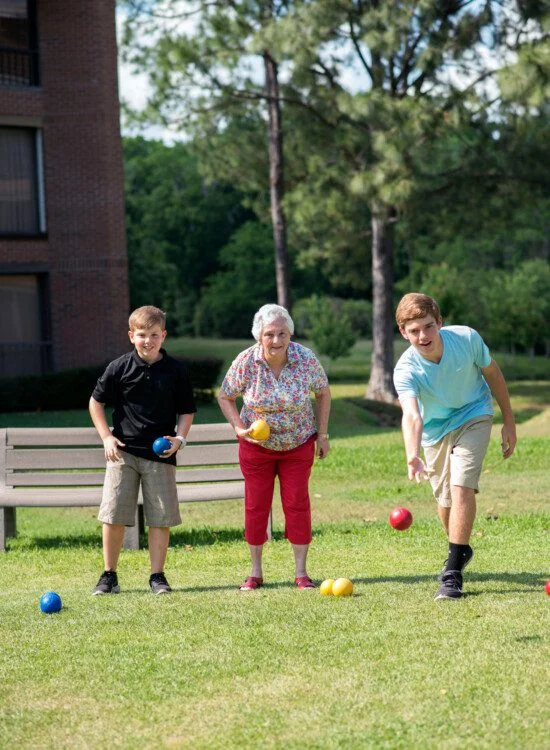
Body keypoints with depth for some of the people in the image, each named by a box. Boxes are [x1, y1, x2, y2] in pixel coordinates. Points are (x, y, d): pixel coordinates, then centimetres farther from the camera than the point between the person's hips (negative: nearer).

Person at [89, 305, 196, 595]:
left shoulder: (176, 370, 1)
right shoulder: (119, 367, -1)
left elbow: (186, 410, 10)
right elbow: (96, 402, 9)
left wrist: (179, 438, -7)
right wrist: (106, 437, -2)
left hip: (160, 454, 1)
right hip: (123, 451, 0)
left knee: (161, 518, 1)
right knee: (113, 516, -2)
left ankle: (157, 576, 12)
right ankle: (109, 576, 10)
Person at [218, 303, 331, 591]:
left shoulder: (305, 359, -17)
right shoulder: (246, 361, -19)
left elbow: (323, 393, 1)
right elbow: (224, 397, -4)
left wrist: (322, 433, -1)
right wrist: (239, 428, -18)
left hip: (298, 445, 0)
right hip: (256, 445, 0)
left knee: (297, 504, -1)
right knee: (255, 506, 3)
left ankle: (301, 572, 7)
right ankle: (255, 573, 14)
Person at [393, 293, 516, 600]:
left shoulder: (467, 338, -25)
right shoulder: (406, 370, -29)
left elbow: (492, 373, -6)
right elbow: (411, 415, -45)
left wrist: (509, 421, 1)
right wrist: (413, 457, -64)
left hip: (473, 417, -1)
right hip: (435, 429, 2)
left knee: (461, 488, -19)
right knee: (445, 499, 11)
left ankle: (453, 573, -15)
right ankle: (461, 550, 43)